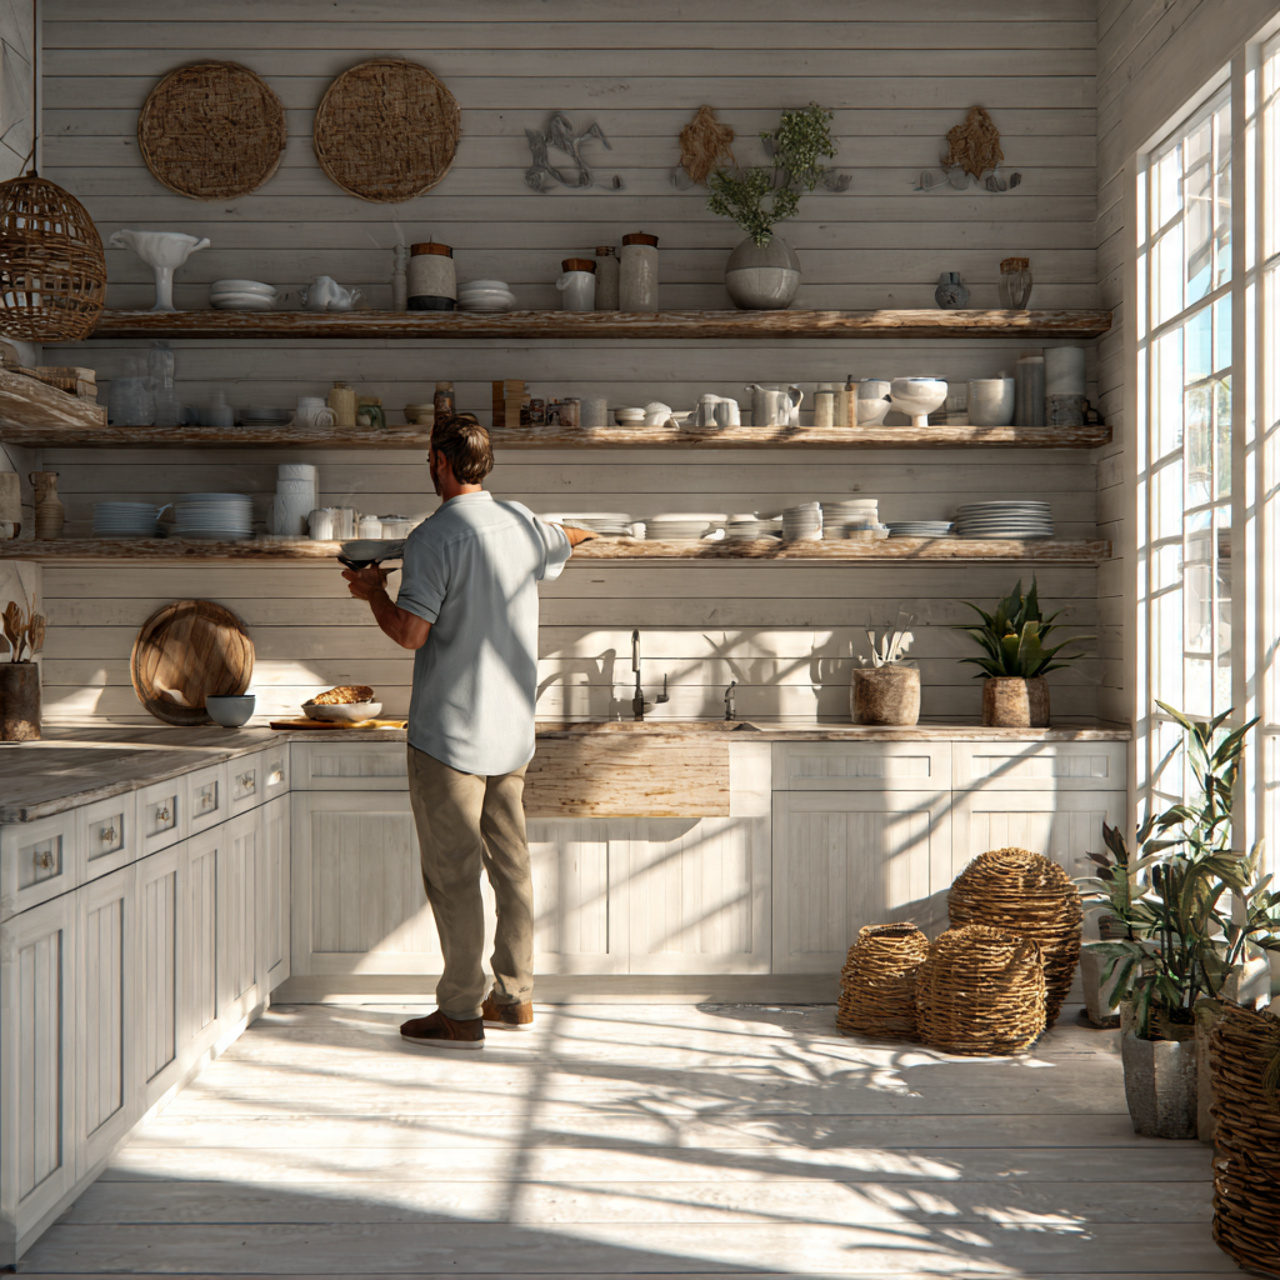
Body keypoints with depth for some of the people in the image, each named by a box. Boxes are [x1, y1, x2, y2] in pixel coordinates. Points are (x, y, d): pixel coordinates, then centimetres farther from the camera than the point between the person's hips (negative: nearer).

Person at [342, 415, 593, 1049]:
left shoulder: (433, 538, -15)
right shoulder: (523, 522, 7)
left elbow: (410, 633, -20)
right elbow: (564, 544, 29)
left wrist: (372, 590, -2)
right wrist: (577, 532, 53)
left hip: (451, 733, -7)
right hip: (513, 728, 7)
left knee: (452, 874, 1)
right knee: (511, 865, 14)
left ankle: (461, 1013, 7)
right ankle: (515, 997, 24)